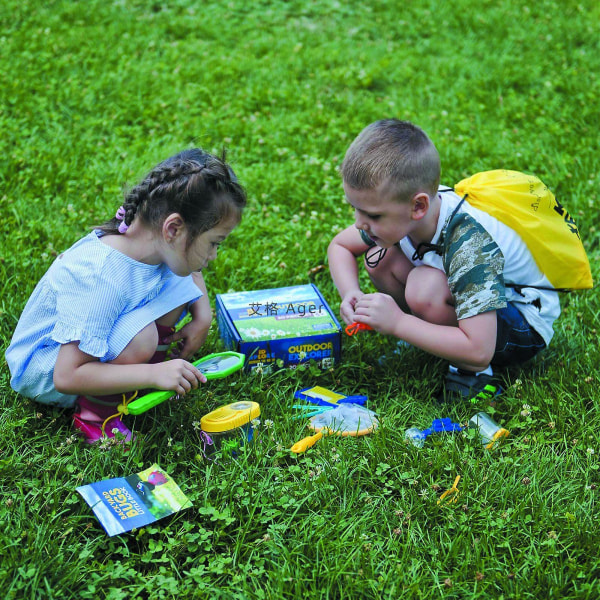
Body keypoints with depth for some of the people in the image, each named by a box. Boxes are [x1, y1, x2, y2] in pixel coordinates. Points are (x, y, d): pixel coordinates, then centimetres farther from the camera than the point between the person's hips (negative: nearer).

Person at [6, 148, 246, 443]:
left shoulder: (152, 240, -13)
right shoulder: (101, 278, -37)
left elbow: (192, 272, 13)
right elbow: (66, 377, -37)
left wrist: (203, 316, -6)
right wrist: (153, 375, -38)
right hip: (44, 371, -8)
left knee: (178, 283, -9)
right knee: (140, 338, -37)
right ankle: (95, 413, -11)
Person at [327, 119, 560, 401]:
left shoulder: (469, 245, -38)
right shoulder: (398, 212, -17)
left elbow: (479, 351, -42)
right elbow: (339, 245, 3)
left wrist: (396, 323, -38)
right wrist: (351, 293, -18)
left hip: (525, 326, -7)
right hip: (469, 297, 8)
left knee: (425, 287, -34)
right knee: (379, 257, -11)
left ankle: (472, 374, -13)